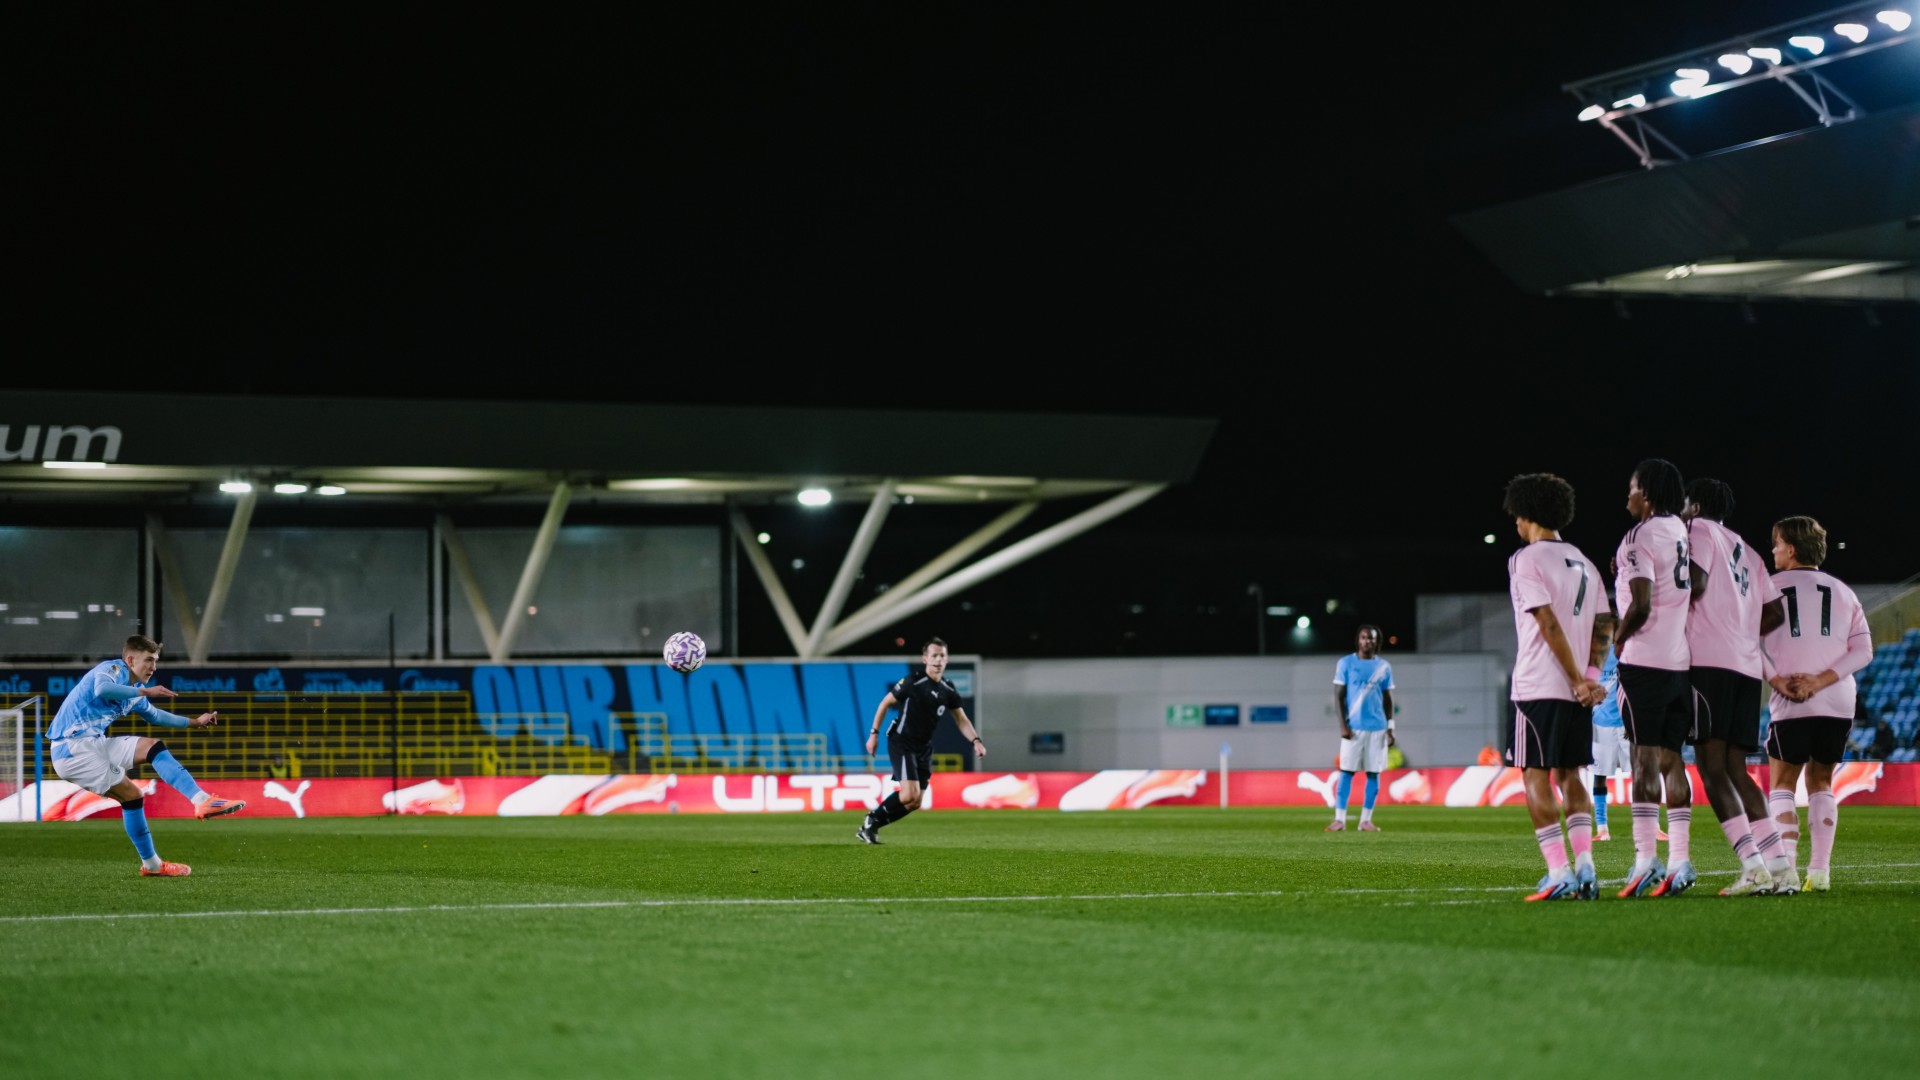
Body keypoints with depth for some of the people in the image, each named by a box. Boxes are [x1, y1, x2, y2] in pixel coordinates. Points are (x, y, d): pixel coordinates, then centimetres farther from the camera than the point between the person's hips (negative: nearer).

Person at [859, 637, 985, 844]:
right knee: (910, 794, -21)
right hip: (902, 743, -7)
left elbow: (961, 720, 9)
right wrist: (874, 734, -7)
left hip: (924, 748, 7)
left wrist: (975, 741, -8)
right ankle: (872, 820, -2)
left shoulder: (948, 691, 2)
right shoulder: (912, 683, -15)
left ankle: (871, 827, 18)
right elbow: (885, 703, -5)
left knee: (914, 803, 6)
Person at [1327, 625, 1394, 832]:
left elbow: (1388, 699, 13)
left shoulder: (1384, 667, 10)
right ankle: (1340, 819, -4)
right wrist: (1342, 725, -9)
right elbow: (1338, 696, 1)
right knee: (1346, 771, -5)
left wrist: (1390, 727, 4)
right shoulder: (1345, 663, 3)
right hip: (1353, 727, -2)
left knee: (1373, 773, 2)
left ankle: (1366, 820, 7)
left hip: (1377, 728, 2)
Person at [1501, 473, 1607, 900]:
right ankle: (1585, 867, 3)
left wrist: (1577, 679, -12)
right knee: (1569, 776, 13)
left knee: (1536, 777, -4)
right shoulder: (1584, 564, 16)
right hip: (1578, 690, 7)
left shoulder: (1526, 560, -8)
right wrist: (1589, 677, 6)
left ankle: (1559, 872, -11)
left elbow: (1550, 626, -14)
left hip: (1539, 685, -7)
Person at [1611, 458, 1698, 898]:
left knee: (1645, 758, -7)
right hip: (1681, 659, 7)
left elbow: (1641, 606, -18)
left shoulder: (1641, 538, -11)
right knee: (1672, 760, 9)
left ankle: (1646, 858, -10)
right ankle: (1681, 860, 6)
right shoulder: (1681, 531, 12)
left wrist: (1618, 637, -1)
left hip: (1645, 660, -7)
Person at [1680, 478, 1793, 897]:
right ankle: (1778, 863, 1)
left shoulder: (1701, 530, 4)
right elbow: (1774, 613, 23)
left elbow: (1695, 584, -13)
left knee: (1711, 765, -11)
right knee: (1736, 770, 10)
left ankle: (1753, 867, -23)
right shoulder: (1746, 551, 26)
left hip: (1709, 661, -8)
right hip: (1747, 666, 8)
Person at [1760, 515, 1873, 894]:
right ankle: (1820, 870, 4)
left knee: (1782, 784, 5)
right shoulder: (1842, 592, 12)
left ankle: (1785, 868, -10)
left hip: (1792, 706, -3)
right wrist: (1821, 681, -4)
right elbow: (1863, 650, 4)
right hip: (1839, 703, 3)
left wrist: (1777, 681, -8)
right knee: (1820, 782, 14)